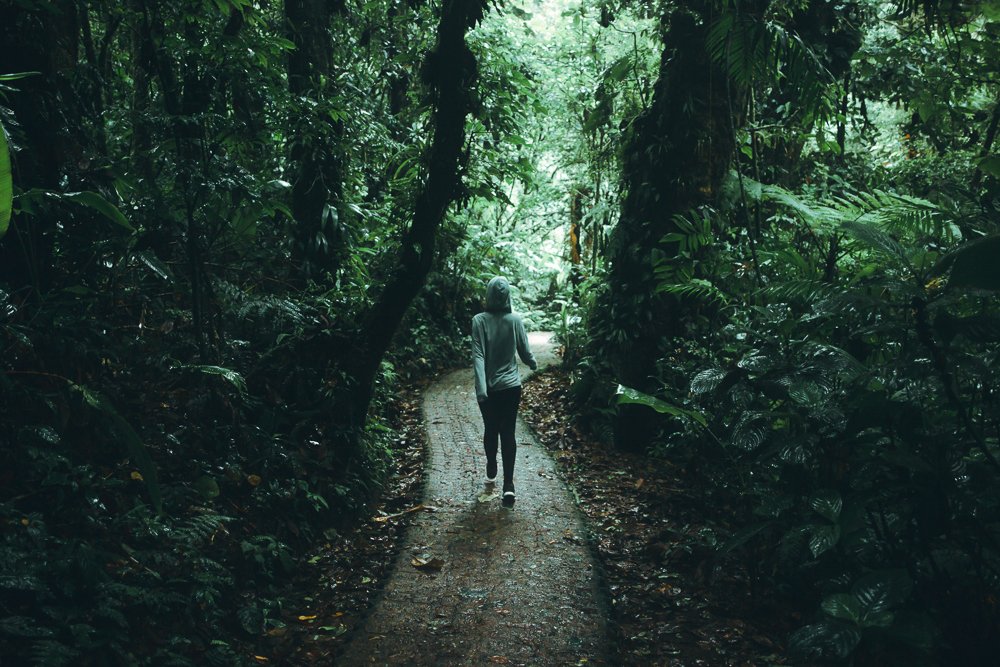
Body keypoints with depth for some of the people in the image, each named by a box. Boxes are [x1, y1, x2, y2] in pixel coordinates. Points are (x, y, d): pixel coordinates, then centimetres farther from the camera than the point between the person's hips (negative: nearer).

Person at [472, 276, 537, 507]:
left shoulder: (479, 321, -10)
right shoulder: (515, 320, -7)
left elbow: (478, 356, -17)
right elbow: (525, 352, 1)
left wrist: (481, 388, -21)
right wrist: (534, 364, 23)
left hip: (489, 387, 0)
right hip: (511, 385, 0)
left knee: (490, 430, 18)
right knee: (508, 433, 2)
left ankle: (491, 471, 38)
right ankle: (508, 484, -7)